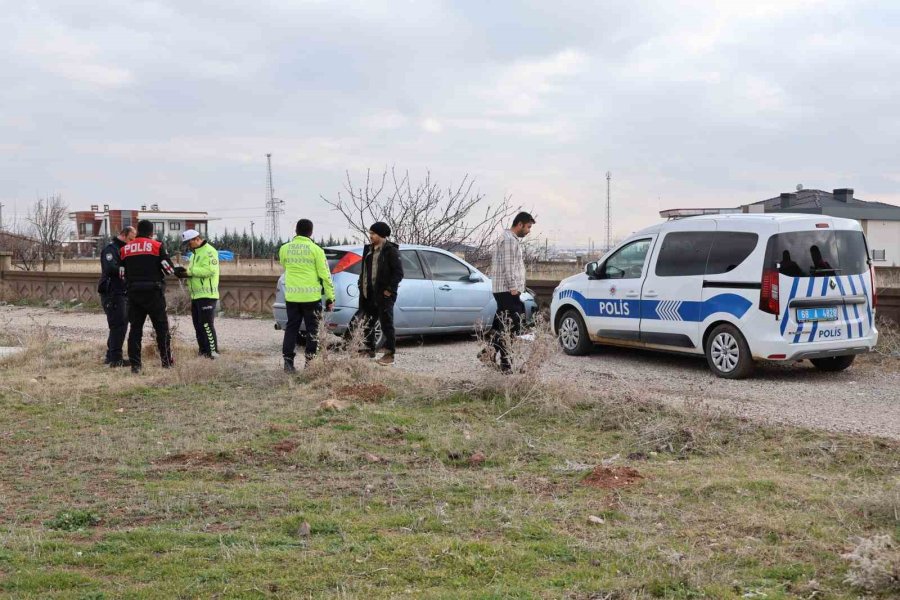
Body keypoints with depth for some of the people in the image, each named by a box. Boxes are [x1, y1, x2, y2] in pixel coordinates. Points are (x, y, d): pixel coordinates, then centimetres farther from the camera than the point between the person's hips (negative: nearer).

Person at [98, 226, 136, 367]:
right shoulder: (111, 249, -10)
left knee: (121, 325, 13)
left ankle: (111, 356, 21)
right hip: (112, 294, -10)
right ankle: (116, 358, -10)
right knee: (118, 325, -12)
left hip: (122, 294, 10)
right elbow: (111, 269, -26)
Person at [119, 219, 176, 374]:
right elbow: (169, 269, -6)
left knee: (135, 328, 7)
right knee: (161, 326, 8)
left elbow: (122, 274, 7)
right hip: (153, 292, -3)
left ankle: (135, 364, 4)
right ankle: (166, 360, 13)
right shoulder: (157, 246, -4)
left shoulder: (124, 249, 7)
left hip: (133, 293, 3)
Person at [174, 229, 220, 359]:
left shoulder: (209, 251, -11)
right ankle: (203, 351, 18)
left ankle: (213, 351, -5)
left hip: (207, 295, -10)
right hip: (196, 295, 10)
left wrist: (189, 271, -19)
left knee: (206, 324, -10)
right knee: (198, 325, 11)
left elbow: (210, 270, -23)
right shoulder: (195, 253, 20)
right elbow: (195, 272, 20)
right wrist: (184, 273, -2)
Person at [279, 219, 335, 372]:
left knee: (291, 328, 9)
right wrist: (330, 297, -1)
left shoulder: (284, 249, 3)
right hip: (311, 296, -3)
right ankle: (310, 362, 7)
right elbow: (325, 275, -6)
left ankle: (288, 361, 5)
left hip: (291, 296, 3)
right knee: (312, 330, 7)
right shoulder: (316, 250, -7)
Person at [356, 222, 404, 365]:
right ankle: (369, 350, 27)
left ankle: (389, 354, 2)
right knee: (367, 323, 13)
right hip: (369, 293, 8)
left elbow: (398, 273, -12)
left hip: (384, 294, -8)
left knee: (386, 324, -3)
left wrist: (389, 289, -16)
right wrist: (361, 284, 10)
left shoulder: (391, 251, -9)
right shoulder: (369, 249, 13)